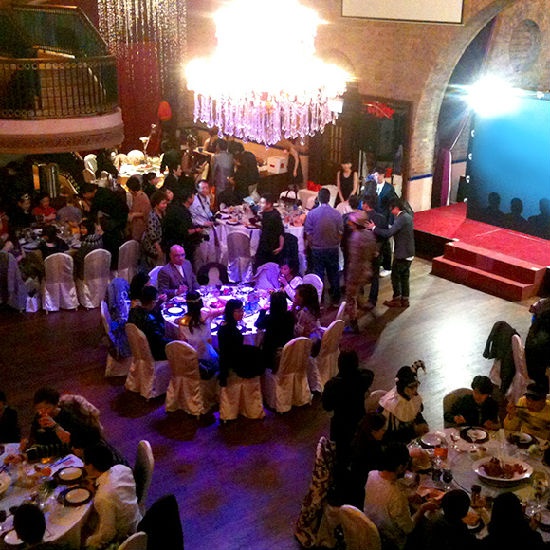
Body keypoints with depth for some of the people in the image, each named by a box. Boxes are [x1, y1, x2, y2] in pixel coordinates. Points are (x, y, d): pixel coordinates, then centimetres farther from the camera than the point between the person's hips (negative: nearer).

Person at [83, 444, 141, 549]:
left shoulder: (104, 497, -38)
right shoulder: (123, 469, -17)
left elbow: (107, 534, -25)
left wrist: (88, 542, -8)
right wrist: (96, 482, -4)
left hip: (121, 538, -7)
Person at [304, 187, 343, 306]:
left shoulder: (312, 213, -12)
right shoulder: (336, 213, -11)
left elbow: (308, 233, -7)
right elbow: (340, 232, -4)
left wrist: (312, 245, 10)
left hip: (317, 249, -1)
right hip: (333, 249, 1)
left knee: (318, 274, 9)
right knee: (333, 274, 14)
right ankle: (335, 299, 23)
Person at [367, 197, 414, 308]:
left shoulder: (401, 219, -21)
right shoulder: (407, 216, 9)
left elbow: (388, 233, -27)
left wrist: (374, 228, -18)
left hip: (401, 254, -9)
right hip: (409, 253, 9)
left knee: (395, 276, 3)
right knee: (404, 277, 15)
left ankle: (396, 300, 11)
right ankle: (404, 300, 21)